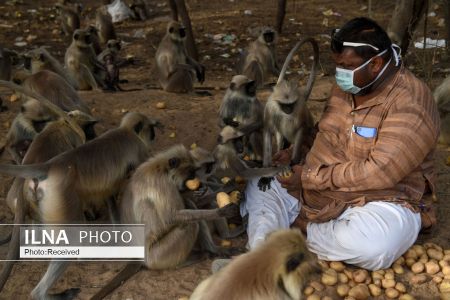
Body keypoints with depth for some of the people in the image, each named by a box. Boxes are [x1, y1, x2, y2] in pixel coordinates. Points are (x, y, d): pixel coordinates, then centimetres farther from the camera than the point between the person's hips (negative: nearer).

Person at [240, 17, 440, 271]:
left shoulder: (411, 103, -21)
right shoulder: (346, 86, 3)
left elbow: (377, 173, -27)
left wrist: (311, 178, -23)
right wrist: (295, 153, 1)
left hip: (379, 201, -7)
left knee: (374, 245, -39)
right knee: (261, 182, 0)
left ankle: (300, 224, -14)